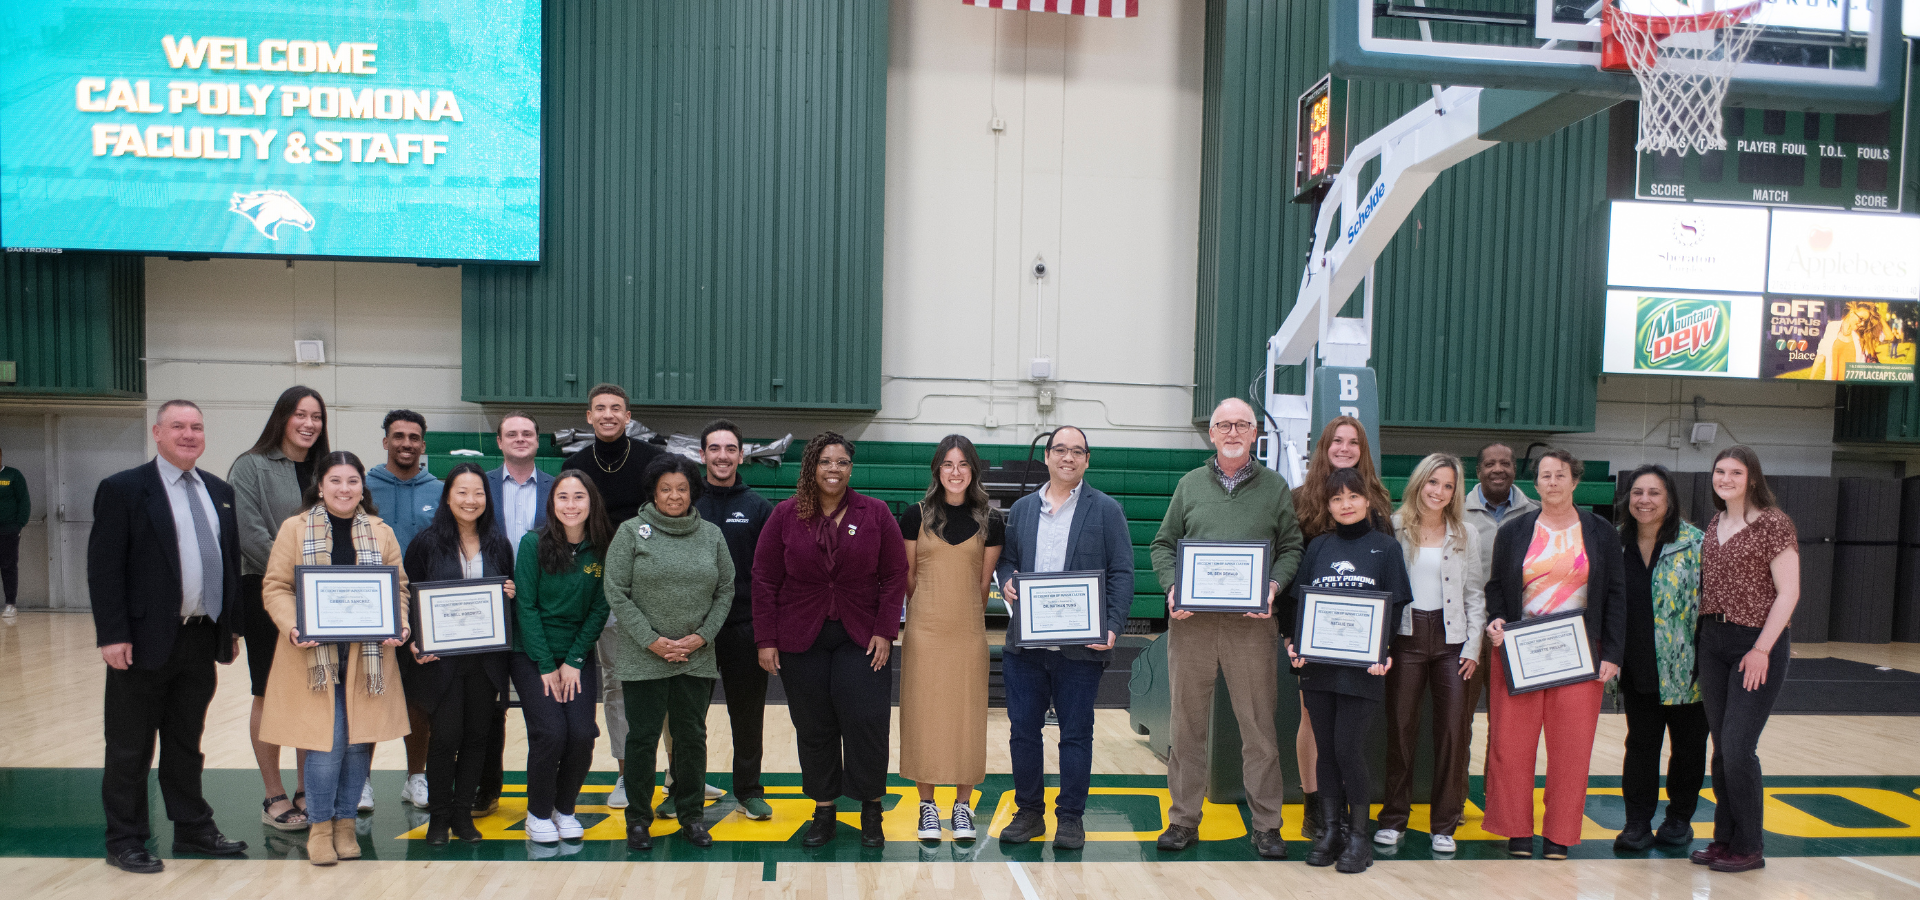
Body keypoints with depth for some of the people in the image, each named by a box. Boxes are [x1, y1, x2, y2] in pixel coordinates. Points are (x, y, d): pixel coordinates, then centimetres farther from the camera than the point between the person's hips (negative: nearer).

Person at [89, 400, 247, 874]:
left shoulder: (220, 492, 11)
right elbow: (103, 567, -11)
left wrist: (233, 626, 11)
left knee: (186, 743, 17)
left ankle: (193, 830, 27)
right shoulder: (123, 489, -6)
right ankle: (125, 841, 18)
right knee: (130, 748, 7)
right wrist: (112, 634, -16)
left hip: (203, 640, 6)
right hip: (145, 640, -5)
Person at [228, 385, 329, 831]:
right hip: (267, 595, -4)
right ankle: (274, 796, 12)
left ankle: (306, 789, 19)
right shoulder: (251, 467, -3)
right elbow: (250, 535, -12)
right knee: (270, 696, 3)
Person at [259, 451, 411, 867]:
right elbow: (275, 587, 2)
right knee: (326, 742, -6)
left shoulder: (381, 532, 10)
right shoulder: (295, 528, 4)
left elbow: (399, 586, 11)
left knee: (359, 741, 4)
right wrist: (293, 627, -15)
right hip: (315, 653, -2)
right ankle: (320, 826, 14)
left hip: (367, 655, 2)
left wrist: (399, 625, -7)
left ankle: (345, 822, 21)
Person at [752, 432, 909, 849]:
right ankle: (824, 812, 21)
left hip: (861, 639, -1)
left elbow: (895, 575, 1)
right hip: (800, 641, 1)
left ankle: (871, 811, 14)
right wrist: (766, 639, -2)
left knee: (866, 721, -5)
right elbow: (764, 579, 2)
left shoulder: (875, 514, 1)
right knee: (813, 728, 6)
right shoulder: (786, 515, 1)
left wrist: (885, 631, -5)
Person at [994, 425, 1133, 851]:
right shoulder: (1022, 508, 12)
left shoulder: (1106, 509, 2)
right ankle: (1029, 812, 22)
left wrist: (1113, 627, -12)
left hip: (1081, 644, -3)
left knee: (1076, 733, 4)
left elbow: (1122, 573, -2)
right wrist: (1006, 580, -5)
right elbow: (1006, 558, 19)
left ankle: (1070, 817, 18)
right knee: (1022, 730, 8)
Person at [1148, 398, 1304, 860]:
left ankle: (1266, 824, 14)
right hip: (1191, 620, 1)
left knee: (1258, 724, 3)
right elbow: (1164, 544, 12)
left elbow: (1292, 547, 7)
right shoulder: (1190, 484, 11)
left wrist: (1273, 586, -10)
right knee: (1188, 722, 7)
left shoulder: (1275, 487, 8)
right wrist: (1172, 587, -5)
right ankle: (1184, 818, 17)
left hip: (1252, 622, -1)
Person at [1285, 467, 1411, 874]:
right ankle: (1330, 829, 18)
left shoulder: (1386, 547, 4)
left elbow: (1395, 608, 1)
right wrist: (1295, 644, -4)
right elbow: (1300, 602, 11)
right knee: (1326, 750, 7)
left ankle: (1358, 836, 9)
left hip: (1362, 668, -3)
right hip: (1318, 665, 3)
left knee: (1348, 749, -6)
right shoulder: (1318, 547, 11)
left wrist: (1384, 654, -13)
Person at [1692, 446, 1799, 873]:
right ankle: (1724, 837, 20)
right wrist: (1701, 635, 8)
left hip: (1758, 643, -6)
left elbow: (1788, 592, -12)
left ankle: (1749, 847, 9)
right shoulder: (1714, 527, 11)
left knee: (1738, 748, -6)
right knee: (1721, 748, 10)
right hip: (1713, 642, 6)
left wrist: (1762, 649, -15)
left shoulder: (1773, 524, -9)